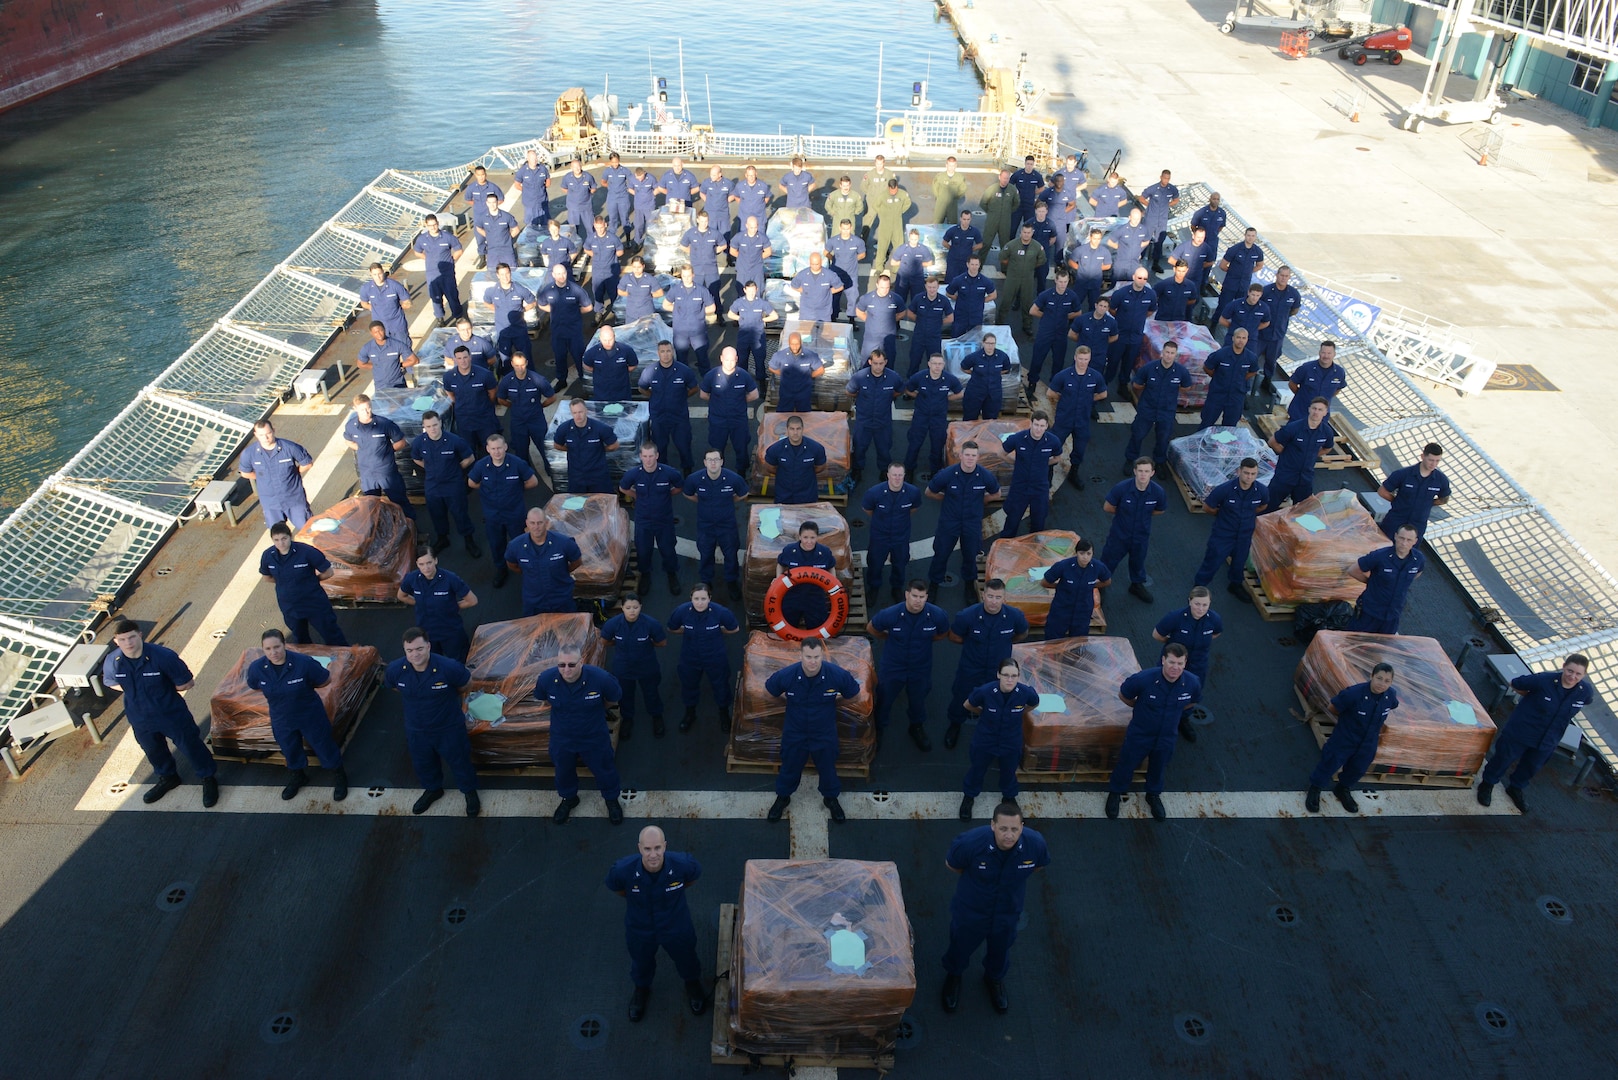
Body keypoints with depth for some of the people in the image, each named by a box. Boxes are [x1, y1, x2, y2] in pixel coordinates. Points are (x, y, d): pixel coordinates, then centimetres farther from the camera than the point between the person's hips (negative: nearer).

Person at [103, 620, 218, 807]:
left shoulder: (163, 656, -29)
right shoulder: (112, 662, -16)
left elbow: (186, 683, -18)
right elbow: (112, 683, 7)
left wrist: (163, 690, -7)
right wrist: (137, 691, -3)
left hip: (172, 713, -4)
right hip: (140, 717, 4)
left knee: (190, 746, 11)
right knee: (153, 750, 27)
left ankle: (208, 779, 34)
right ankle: (168, 778, 54)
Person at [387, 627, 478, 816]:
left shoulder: (448, 667, -33)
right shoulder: (395, 669, -23)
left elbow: (467, 680, -10)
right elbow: (390, 684, 3)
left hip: (449, 728, -3)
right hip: (416, 730, 3)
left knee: (459, 761, 19)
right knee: (422, 764, 28)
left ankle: (470, 792, 48)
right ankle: (433, 790, 58)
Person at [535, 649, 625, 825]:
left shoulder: (600, 678, -33)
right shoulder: (546, 678, -27)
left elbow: (613, 699, -9)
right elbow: (542, 698, -1)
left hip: (595, 737, -2)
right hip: (562, 738, 2)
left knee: (604, 770, 22)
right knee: (564, 770, 28)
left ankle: (612, 799, 53)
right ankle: (568, 798, 59)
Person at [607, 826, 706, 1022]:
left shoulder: (682, 864, -36)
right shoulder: (623, 870, -36)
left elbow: (694, 875, -8)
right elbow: (615, 887, -10)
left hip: (676, 927, 0)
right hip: (640, 930, 0)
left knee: (686, 959, 29)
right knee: (641, 963, 30)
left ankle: (693, 984, 64)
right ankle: (641, 989, 65)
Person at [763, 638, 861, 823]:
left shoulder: (838, 675, -30)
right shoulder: (786, 675, -30)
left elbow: (855, 694, -8)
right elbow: (768, 691, -7)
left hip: (825, 733, 0)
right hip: (794, 732, 0)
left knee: (827, 767, 24)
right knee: (790, 767, 23)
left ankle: (831, 798, 53)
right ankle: (783, 797, 53)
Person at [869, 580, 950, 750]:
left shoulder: (938, 615, -24)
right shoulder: (890, 614, -29)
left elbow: (943, 634, 0)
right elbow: (871, 629, -7)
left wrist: (923, 640, -2)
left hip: (921, 668, 1)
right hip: (892, 666, -1)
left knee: (918, 700, 25)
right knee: (884, 699, 20)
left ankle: (917, 728, 54)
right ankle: (878, 729, 48)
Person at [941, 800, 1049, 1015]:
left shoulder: (1035, 844, -30)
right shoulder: (971, 842, -38)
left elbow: (1039, 865, -4)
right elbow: (951, 864, -14)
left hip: (1008, 911, 2)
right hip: (971, 910, -2)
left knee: (1001, 949, 29)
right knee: (961, 946, 25)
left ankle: (995, 979, 63)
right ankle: (953, 976, 59)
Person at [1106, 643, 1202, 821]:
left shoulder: (1192, 683, -23)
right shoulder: (1144, 679, -33)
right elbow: (1123, 695, -12)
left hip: (1167, 737, 3)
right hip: (1139, 733, -3)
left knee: (1158, 767, 26)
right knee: (1127, 764, 18)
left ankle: (1154, 795, 54)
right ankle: (1115, 793, 45)